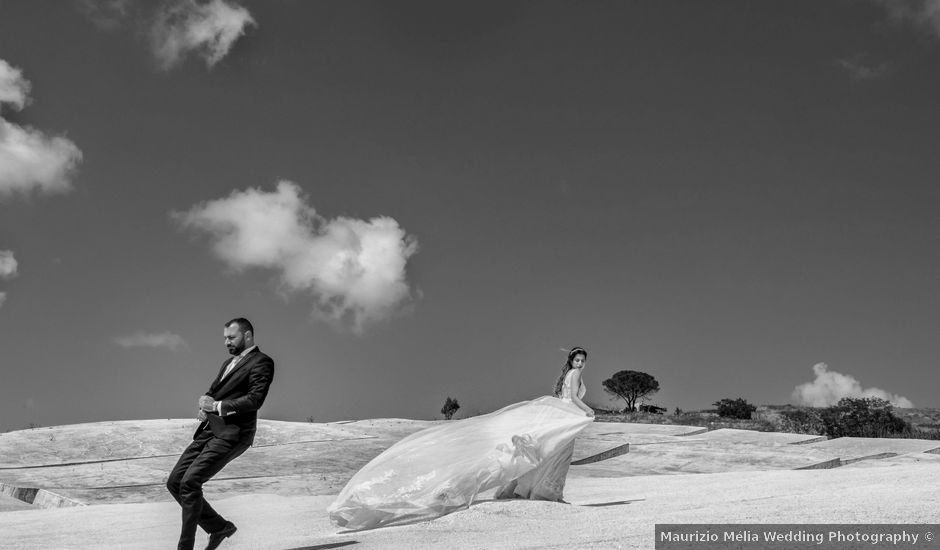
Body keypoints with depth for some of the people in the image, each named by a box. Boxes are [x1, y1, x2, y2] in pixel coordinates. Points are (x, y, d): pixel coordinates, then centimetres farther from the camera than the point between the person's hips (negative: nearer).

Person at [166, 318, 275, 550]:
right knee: (174, 482, 3)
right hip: (209, 430, 9)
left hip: (231, 433, -9)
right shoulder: (228, 363, 24)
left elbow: (255, 399, -16)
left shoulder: (261, 362, -4)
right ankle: (219, 526, 16)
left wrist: (218, 406, -13)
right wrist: (204, 406, 3)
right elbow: (212, 392, 26)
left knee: (190, 482, -19)